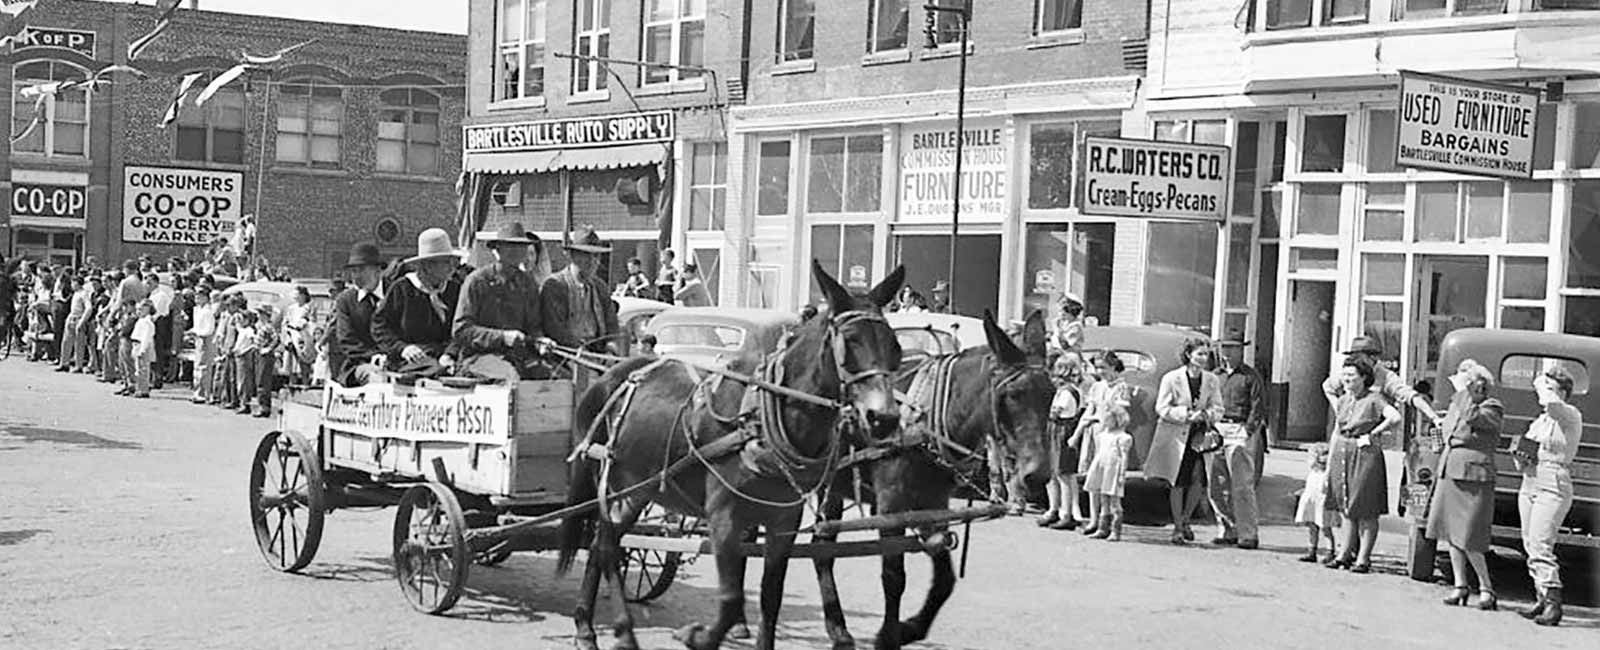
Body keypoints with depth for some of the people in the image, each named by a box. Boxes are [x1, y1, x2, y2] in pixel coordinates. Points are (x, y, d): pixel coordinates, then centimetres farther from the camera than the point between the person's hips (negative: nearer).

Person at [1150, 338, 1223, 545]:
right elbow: (1162, 408, -6)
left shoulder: (1212, 381, 6)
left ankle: (1185, 520, 16)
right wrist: (1186, 414, -18)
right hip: (1175, 436, -2)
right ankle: (1177, 528, 15)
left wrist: (1206, 415, -17)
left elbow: (1217, 409, 5)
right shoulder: (1171, 378, -3)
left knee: (1199, 481, -8)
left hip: (1200, 437, 3)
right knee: (1177, 484, 1)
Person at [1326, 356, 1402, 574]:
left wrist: (1372, 434, -15)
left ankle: (1363, 558, 2)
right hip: (1342, 455, 7)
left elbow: (1395, 418, -23)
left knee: (1366, 510, -1)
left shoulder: (1373, 399, -9)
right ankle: (1346, 553, 17)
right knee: (1347, 508, 11)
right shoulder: (1343, 400, 12)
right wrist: (1330, 461, 15)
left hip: (1365, 456, -7)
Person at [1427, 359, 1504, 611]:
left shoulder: (1492, 409, -7)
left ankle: (1486, 588, 6)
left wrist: (1462, 390, -18)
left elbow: (1471, 417, -28)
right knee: (1450, 533, 8)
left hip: (1474, 479, -8)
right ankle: (1460, 585, 17)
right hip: (1448, 474, 8)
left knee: (1467, 540, -9)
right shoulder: (1456, 404, 13)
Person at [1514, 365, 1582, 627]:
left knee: (1540, 544, -17)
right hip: (1529, 482, 8)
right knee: (1530, 545, 7)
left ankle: (1553, 602, -16)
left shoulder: (1571, 416, -5)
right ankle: (1543, 599, 13)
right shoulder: (1539, 421, 18)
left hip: (1553, 486, -8)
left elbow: (1552, 403, -27)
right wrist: (1520, 456, 4)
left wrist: (1543, 386, -8)